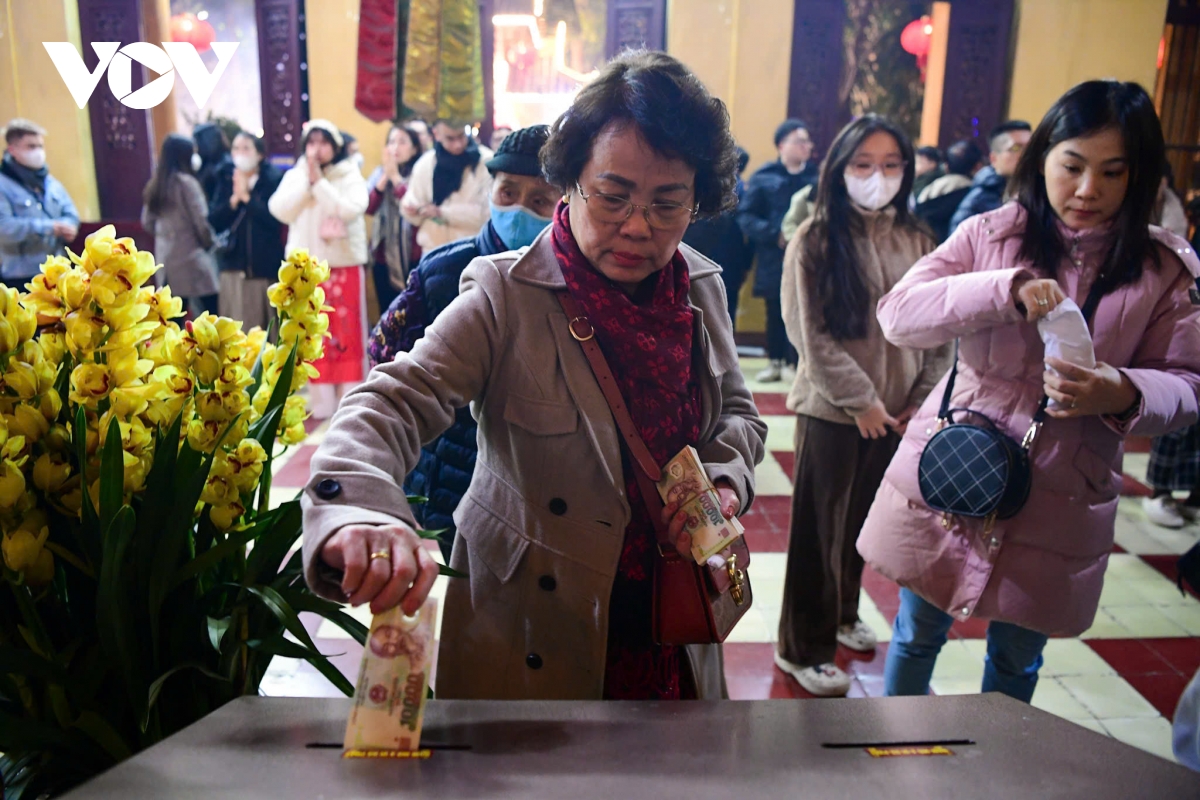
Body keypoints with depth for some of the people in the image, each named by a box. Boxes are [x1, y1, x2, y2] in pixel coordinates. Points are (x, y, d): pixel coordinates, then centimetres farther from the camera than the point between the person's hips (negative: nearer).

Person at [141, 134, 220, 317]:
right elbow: (200, 221, -13)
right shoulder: (186, 182, -12)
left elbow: (147, 222, 15)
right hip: (191, 257, -8)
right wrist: (209, 245, 3)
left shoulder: (155, 184, 11)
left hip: (166, 257, 8)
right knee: (211, 315, -3)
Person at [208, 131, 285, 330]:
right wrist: (234, 199, -9)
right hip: (234, 266, 3)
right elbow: (214, 222, 3)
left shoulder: (274, 179, -2)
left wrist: (246, 197, -12)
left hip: (267, 267, -3)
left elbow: (276, 218, -14)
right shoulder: (226, 180, 9)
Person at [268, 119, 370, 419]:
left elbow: (350, 210, -16)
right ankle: (321, 401, 11)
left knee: (347, 331, -3)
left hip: (344, 264, -2)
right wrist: (307, 180, -10)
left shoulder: (350, 175, 1)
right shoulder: (294, 176, 9)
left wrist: (319, 181, -15)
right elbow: (281, 211, -5)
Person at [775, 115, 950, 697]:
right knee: (820, 529, 4)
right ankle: (803, 648, 18)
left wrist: (923, 399, -3)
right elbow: (811, 337, -12)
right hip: (831, 411, -4)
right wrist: (860, 400, -13)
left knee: (861, 521, 18)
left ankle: (842, 614, 40)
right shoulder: (814, 241, -9)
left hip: (895, 413, 5)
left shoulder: (916, 241, 4)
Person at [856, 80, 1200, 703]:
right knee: (918, 634, 17)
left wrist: (1124, 394, -23)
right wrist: (1006, 290, -26)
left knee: (1015, 661, 16)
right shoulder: (990, 235, -3)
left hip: (1058, 504, 0)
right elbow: (898, 314, -12)